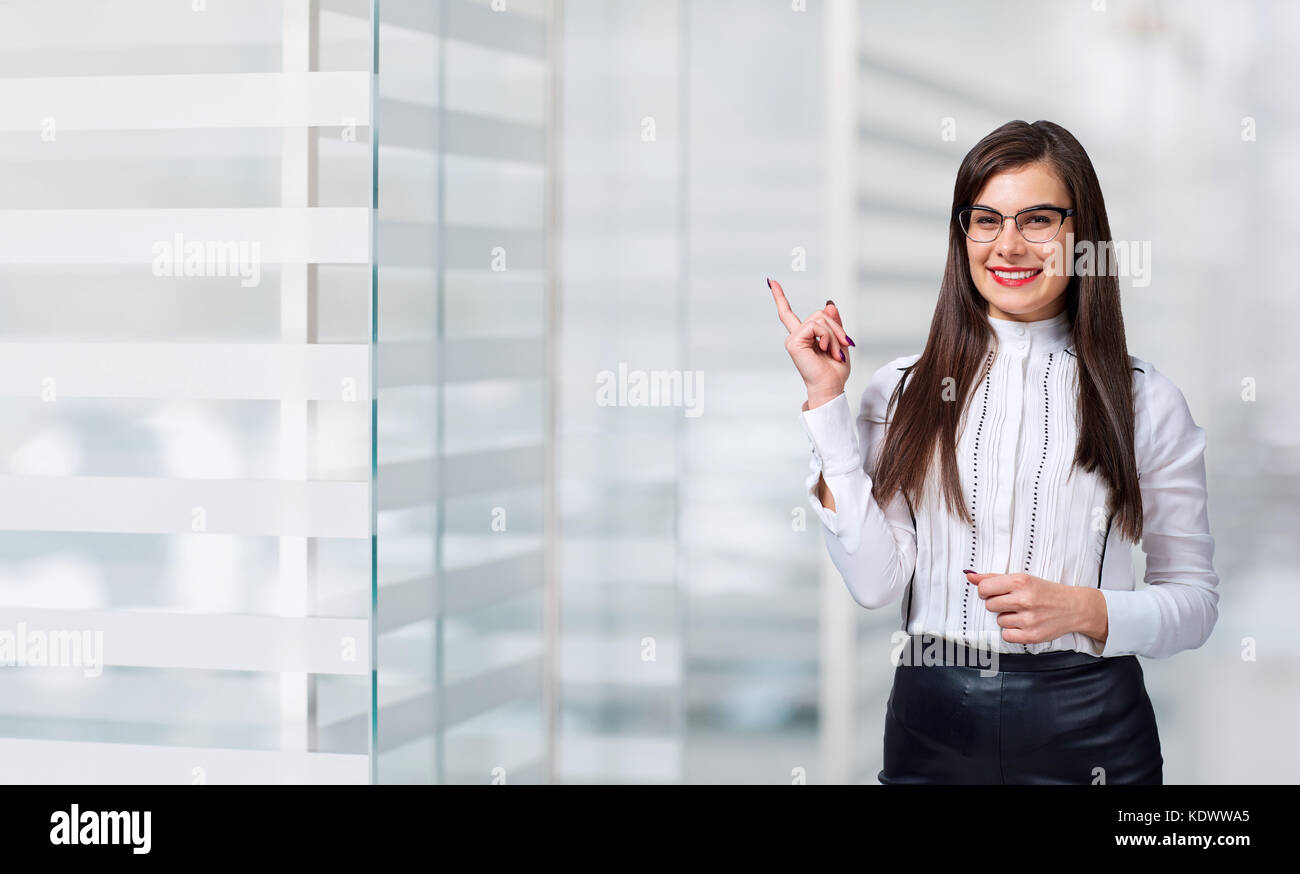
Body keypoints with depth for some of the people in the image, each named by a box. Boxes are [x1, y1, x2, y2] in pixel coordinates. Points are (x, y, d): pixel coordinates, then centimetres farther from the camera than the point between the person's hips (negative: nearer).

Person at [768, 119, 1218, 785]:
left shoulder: (1145, 400, 0)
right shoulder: (901, 391, 3)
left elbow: (1195, 599, 4)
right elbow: (874, 582, -7)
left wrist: (1086, 611, -14)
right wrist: (826, 400, -8)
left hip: (1088, 725, -1)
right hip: (932, 722, 1)